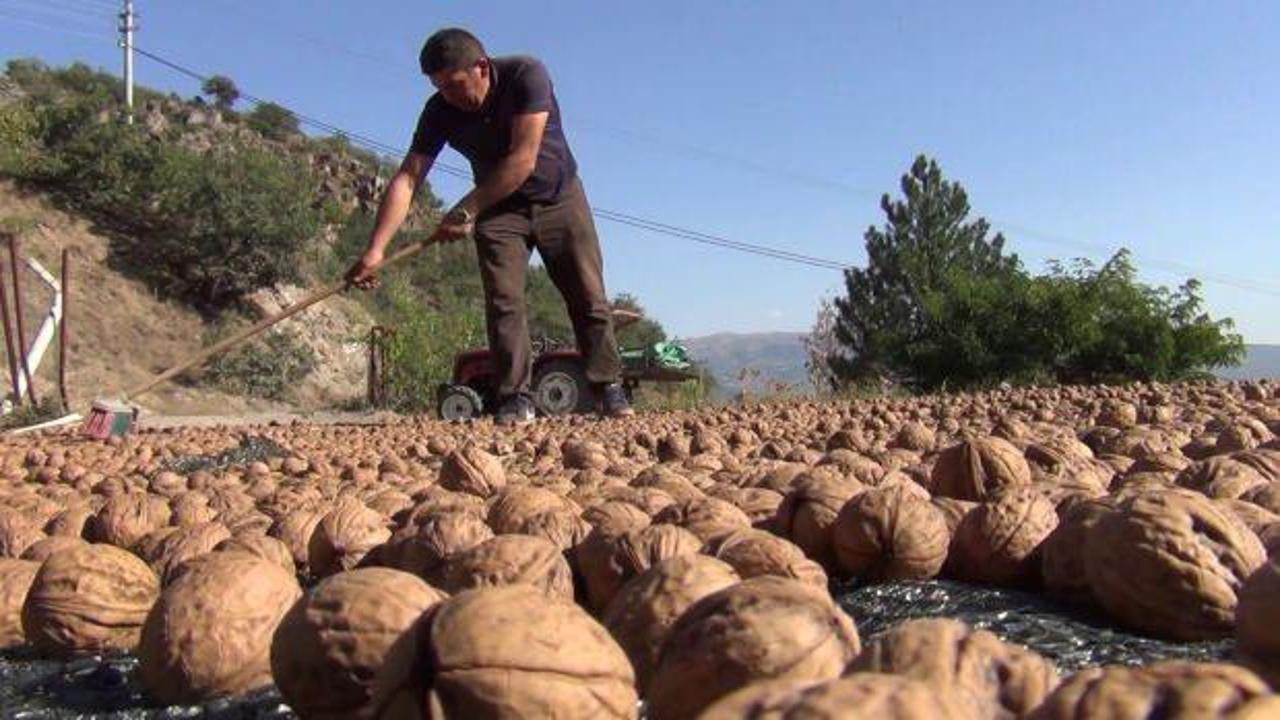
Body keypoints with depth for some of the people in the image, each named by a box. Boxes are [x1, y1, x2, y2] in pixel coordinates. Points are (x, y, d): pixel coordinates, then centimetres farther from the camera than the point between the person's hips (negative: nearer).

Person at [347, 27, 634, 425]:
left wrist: (466, 211, -30)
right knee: (503, 302, -11)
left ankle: (608, 387, 5)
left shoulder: (527, 76, -26)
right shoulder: (440, 111, -16)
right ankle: (516, 398, -9)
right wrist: (376, 249, -33)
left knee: (589, 298, -3)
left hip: (559, 197, -2)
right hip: (498, 208, 2)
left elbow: (522, 160, -31)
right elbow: (406, 180, -21)